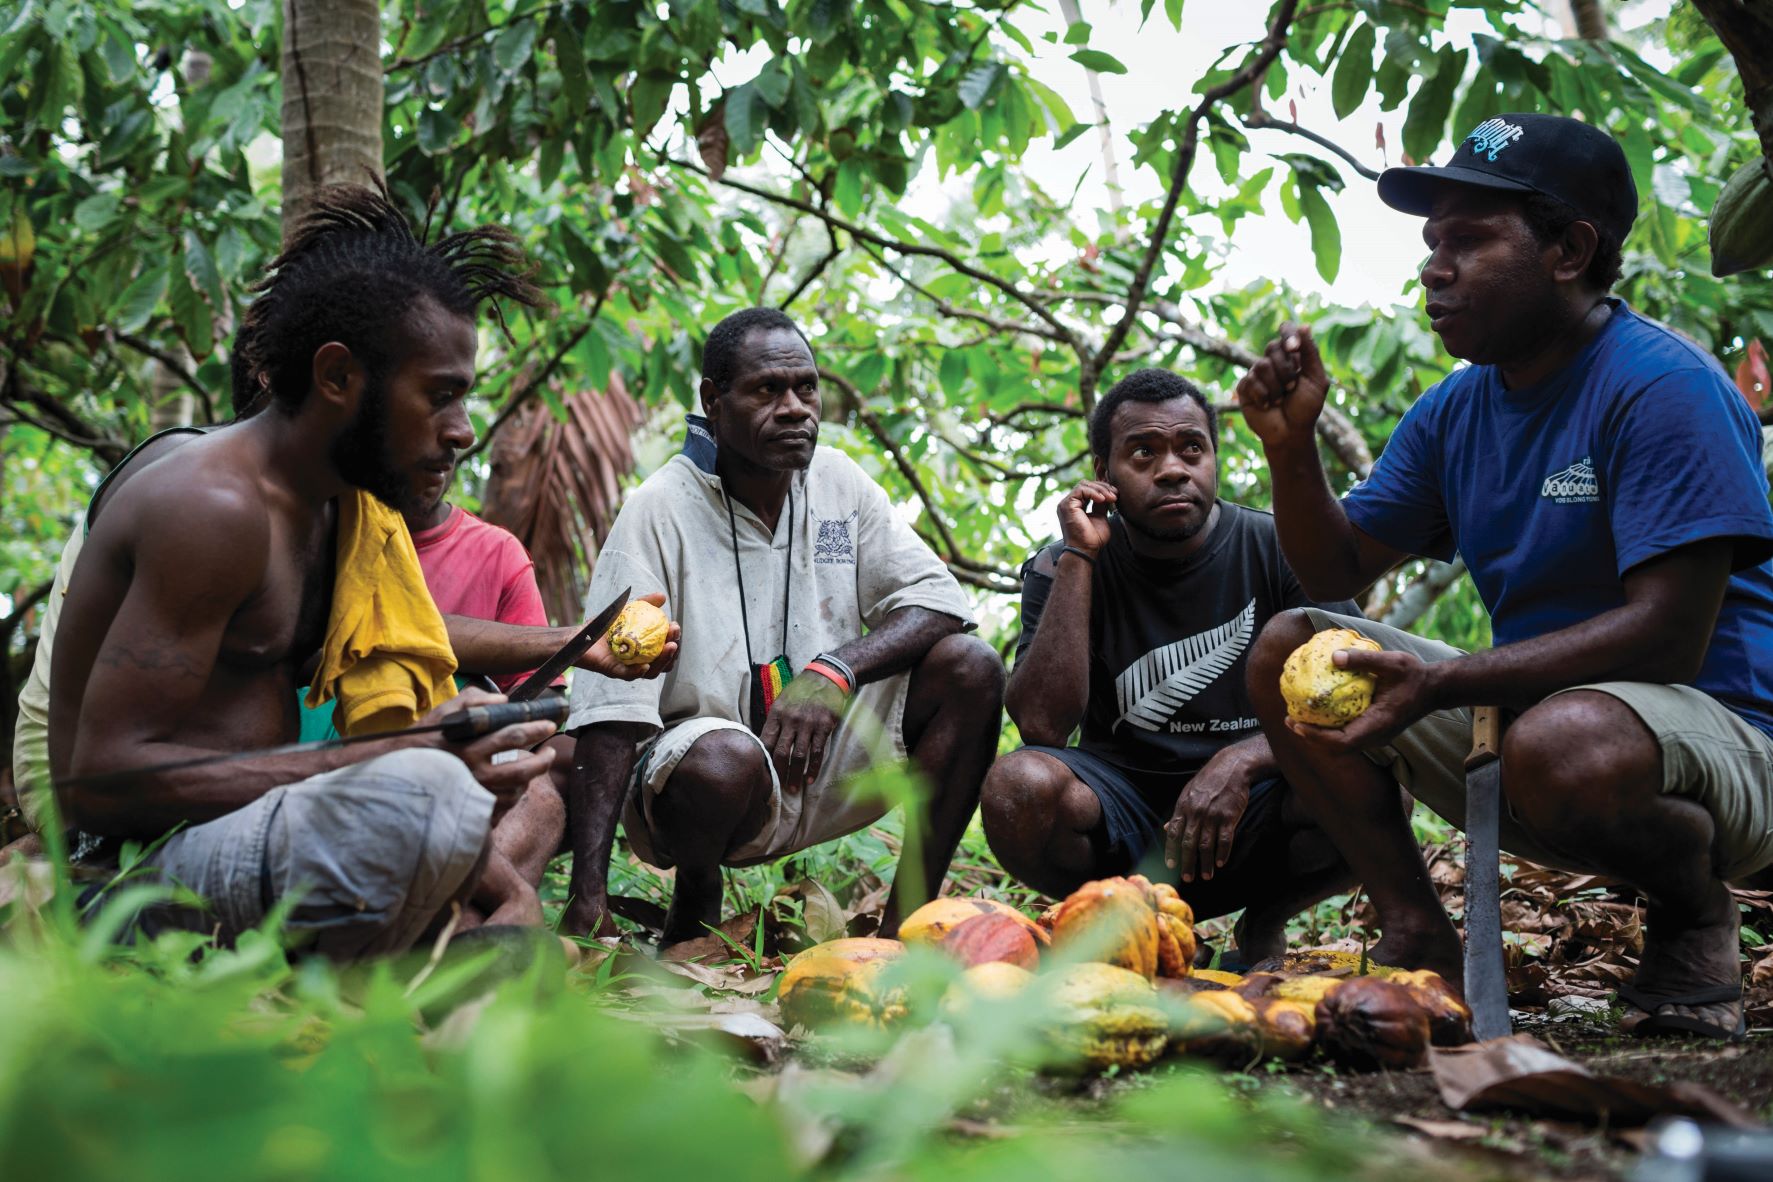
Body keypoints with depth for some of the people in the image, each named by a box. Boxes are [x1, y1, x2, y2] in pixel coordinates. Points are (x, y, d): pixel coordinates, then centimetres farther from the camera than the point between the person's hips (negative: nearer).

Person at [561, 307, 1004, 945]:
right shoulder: (659, 511, -12)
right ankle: (696, 893, -3)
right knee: (724, 758, -38)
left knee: (969, 666, -13)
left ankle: (904, 926, -11)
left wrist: (836, 669, -24)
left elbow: (938, 599, -3)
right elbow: (610, 707, -19)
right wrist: (588, 895, -29)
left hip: (822, 764, 5)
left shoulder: (837, 481, 4)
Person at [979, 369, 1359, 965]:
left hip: (1246, 813, 0)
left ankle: (1266, 922, 2)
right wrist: (1078, 558, -15)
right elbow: (1041, 726, -15)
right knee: (1018, 785, -32)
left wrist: (1241, 761, -29)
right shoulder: (1065, 569, 0)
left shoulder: (1281, 552, -1)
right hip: (1122, 812, 0)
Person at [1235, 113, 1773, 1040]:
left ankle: (1691, 903, -7)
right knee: (1287, 650, -2)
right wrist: (1291, 446, -7)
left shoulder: (1662, 387, -17)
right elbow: (1337, 570, 12)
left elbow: (1668, 638, -25)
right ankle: (1416, 933, -5)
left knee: (1561, 743, -41)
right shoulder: (1456, 412, 7)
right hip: (1523, 710, 8)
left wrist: (1438, 686, -29)